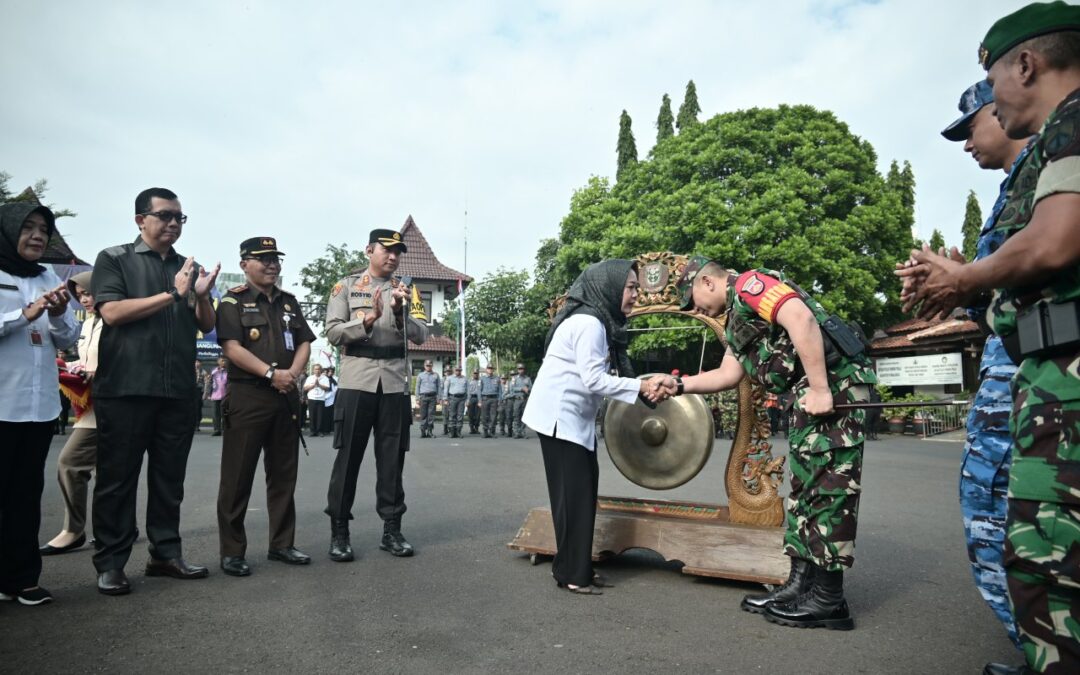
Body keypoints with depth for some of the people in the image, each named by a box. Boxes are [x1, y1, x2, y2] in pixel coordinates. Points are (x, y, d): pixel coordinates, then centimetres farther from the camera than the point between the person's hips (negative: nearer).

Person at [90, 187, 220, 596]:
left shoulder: (190, 268, 15)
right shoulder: (114, 259, 3)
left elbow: (207, 326, 13)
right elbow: (111, 312, -11)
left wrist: (201, 295, -7)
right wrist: (171, 295, -13)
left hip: (177, 391, 4)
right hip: (124, 389, -4)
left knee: (169, 477, 9)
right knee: (117, 477, 2)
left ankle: (165, 554, 18)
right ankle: (110, 563, 11)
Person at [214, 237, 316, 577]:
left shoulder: (289, 302, 16)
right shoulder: (233, 302, -1)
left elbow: (304, 343, 11)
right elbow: (233, 348, -11)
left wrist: (293, 372, -8)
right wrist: (271, 374, -19)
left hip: (287, 396, 6)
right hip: (247, 395, -5)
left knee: (284, 474, 10)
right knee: (238, 476, -1)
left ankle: (281, 544, 19)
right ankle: (232, 551, 7)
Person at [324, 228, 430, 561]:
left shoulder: (405, 290, 12)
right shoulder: (346, 286, 6)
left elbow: (422, 335, 2)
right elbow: (333, 333, -5)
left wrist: (399, 312, -14)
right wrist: (368, 320, -17)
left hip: (396, 382, 3)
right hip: (357, 380, -2)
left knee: (392, 457, 7)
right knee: (349, 456, 2)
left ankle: (391, 528, 16)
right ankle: (339, 530, 12)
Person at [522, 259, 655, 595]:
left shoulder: (596, 319, 12)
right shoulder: (590, 322, -19)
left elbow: (593, 376, 10)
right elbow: (593, 380, -23)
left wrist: (641, 383, 5)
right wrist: (640, 386, -20)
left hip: (573, 415, 10)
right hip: (560, 416, -10)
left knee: (581, 489, 11)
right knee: (573, 492, -4)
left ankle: (576, 567, 20)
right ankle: (572, 574, 7)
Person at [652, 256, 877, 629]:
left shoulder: (750, 284, -6)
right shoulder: (736, 317, 24)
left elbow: (802, 319, -21)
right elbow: (728, 374, 22)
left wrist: (820, 388, -24)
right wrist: (678, 384, 15)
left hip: (835, 378, -11)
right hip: (812, 391, 11)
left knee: (826, 483, -8)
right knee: (805, 485, 10)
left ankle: (828, 600, -1)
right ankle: (802, 584, 16)